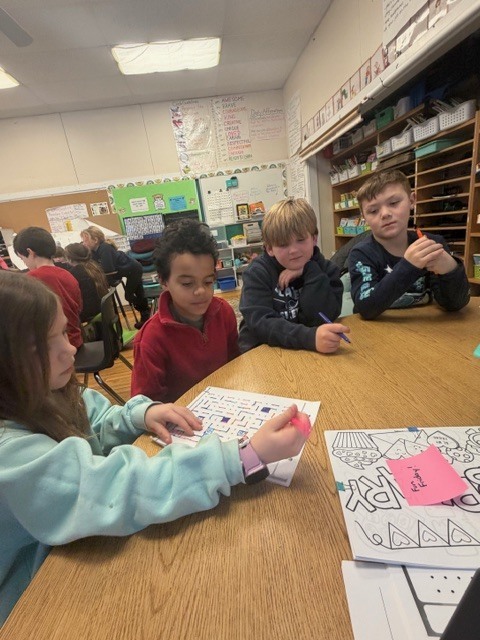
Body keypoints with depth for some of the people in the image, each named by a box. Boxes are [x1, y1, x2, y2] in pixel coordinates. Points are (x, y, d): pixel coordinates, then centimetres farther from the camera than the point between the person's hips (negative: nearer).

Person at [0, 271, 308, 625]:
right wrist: (248, 457, -43)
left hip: (74, 546, 6)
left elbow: (99, 426, 4)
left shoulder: (38, 396, -9)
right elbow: (122, 490, -41)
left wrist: (142, 413, -18)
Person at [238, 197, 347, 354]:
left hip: (308, 353, 3)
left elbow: (321, 318, -12)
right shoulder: (257, 272, -10)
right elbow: (260, 323, -24)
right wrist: (311, 337, -36)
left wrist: (310, 272, -17)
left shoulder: (325, 269, -1)